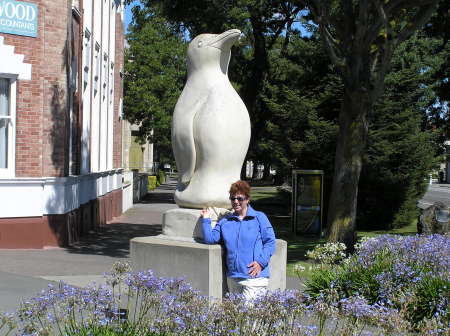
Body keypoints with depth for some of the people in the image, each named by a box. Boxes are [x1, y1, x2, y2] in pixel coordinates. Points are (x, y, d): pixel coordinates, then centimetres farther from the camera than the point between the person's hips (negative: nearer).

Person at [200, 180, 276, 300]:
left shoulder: (259, 218, 4)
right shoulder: (225, 221, 17)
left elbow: (270, 242, -1)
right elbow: (210, 239, 12)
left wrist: (261, 262, -13)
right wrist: (206, 220, 7)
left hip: (255, 276, -5)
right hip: (232, 277, 5)